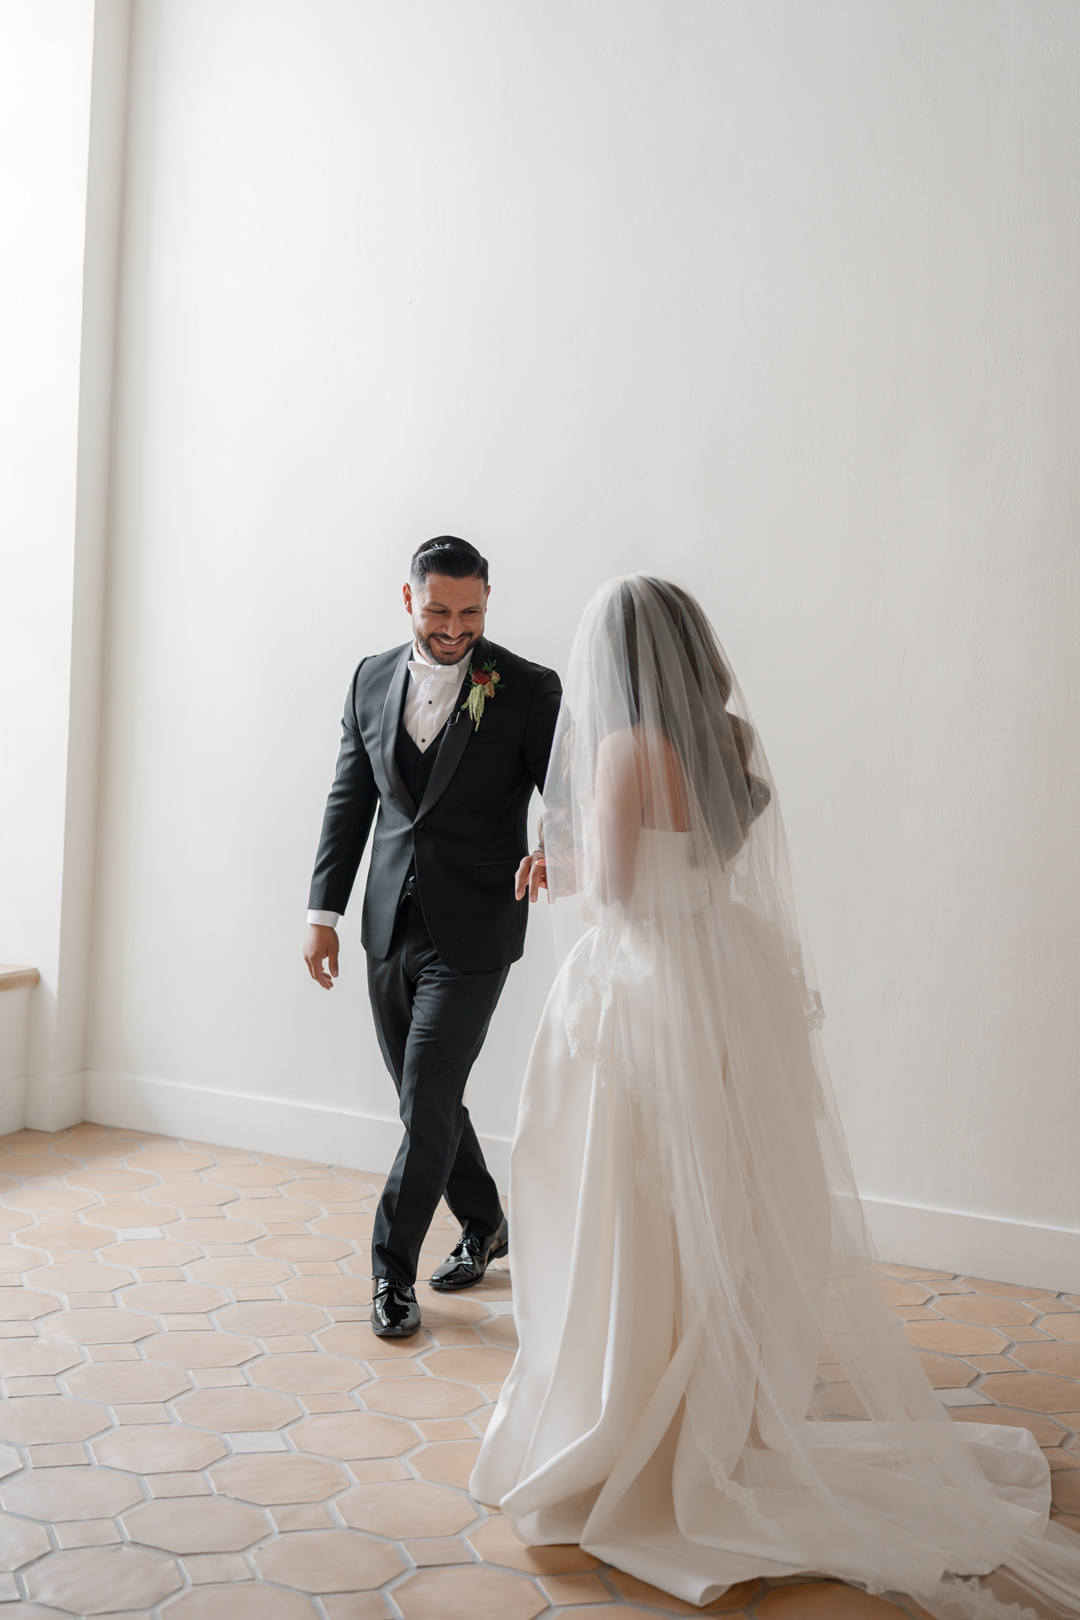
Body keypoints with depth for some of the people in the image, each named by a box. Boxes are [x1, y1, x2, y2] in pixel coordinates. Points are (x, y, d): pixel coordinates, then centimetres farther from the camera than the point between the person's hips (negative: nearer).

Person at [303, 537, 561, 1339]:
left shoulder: (528, 689, -8)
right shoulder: (372, 679, 5)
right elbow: (350, 800, 10)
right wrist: (324, 910, 7)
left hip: (472, 934, -5)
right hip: (390, 929, 5)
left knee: (428, 1101, -4)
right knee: (427, 1096, 16)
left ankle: (394, 1269, 12)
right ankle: (484, 1225, 38)